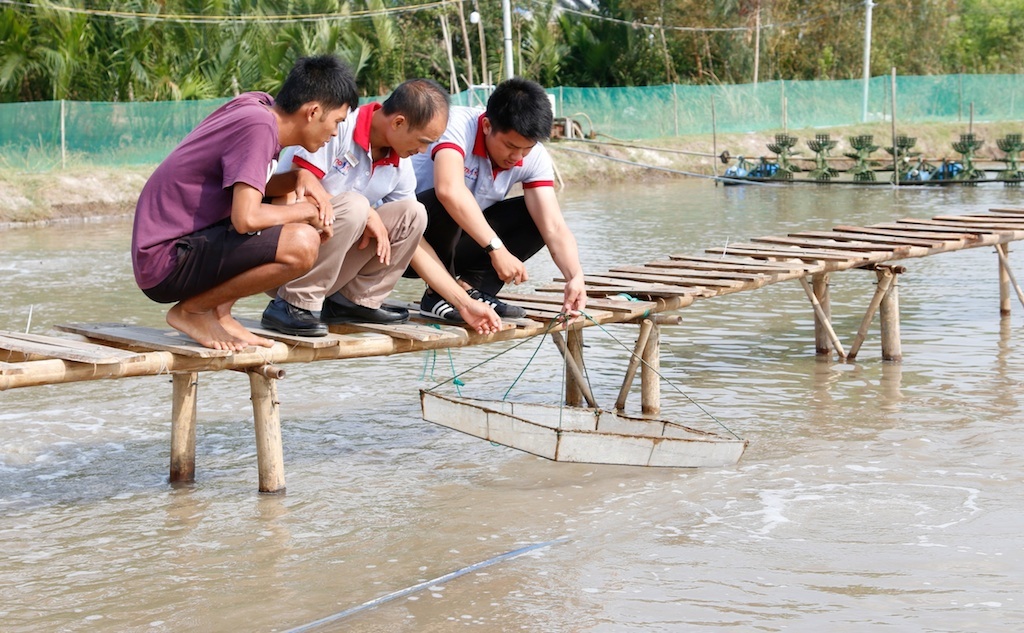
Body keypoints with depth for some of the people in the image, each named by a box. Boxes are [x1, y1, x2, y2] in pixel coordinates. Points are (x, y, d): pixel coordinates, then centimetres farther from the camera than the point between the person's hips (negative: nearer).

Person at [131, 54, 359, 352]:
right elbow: (246, 218, -27)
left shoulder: (258, 105, 8)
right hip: (166, 261, -10)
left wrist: (303, 179, 4)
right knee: (302, 244, -25)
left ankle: (219, 313, 11)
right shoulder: (259, 126, -18)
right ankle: (192, 310, -6)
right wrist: (307, 211, -9)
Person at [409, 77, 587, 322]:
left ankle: (469, 286, -9)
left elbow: (554, 227, -18)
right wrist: (496, 249, -48)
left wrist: (575, 278, -36)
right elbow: (449, 190, -44)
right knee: (446, 205, -35)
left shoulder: (534, 157, -10)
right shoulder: (458, 124, -26)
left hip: (455, 242, 6)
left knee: (536, 215, -8)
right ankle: (438, 294, -15)